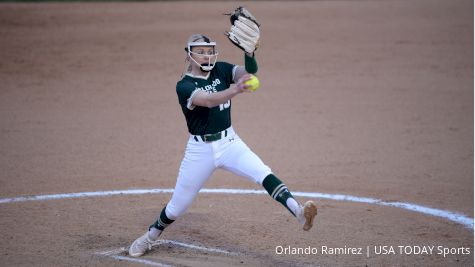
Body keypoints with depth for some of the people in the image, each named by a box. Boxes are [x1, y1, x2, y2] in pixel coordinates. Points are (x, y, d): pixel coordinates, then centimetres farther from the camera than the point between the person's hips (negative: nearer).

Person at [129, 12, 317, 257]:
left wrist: (249, 52, -37)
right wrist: (235, 90, -53)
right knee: (178, 205, 10)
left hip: (229, 143, 3)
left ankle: (299, 214, -39)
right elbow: (209, 100, -34)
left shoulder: (221, 70, 1)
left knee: (263, 174, -24)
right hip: (200, 149, -3)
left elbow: (250, 73, -16)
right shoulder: (184, 86, -14)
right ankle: (149, 238, 36)